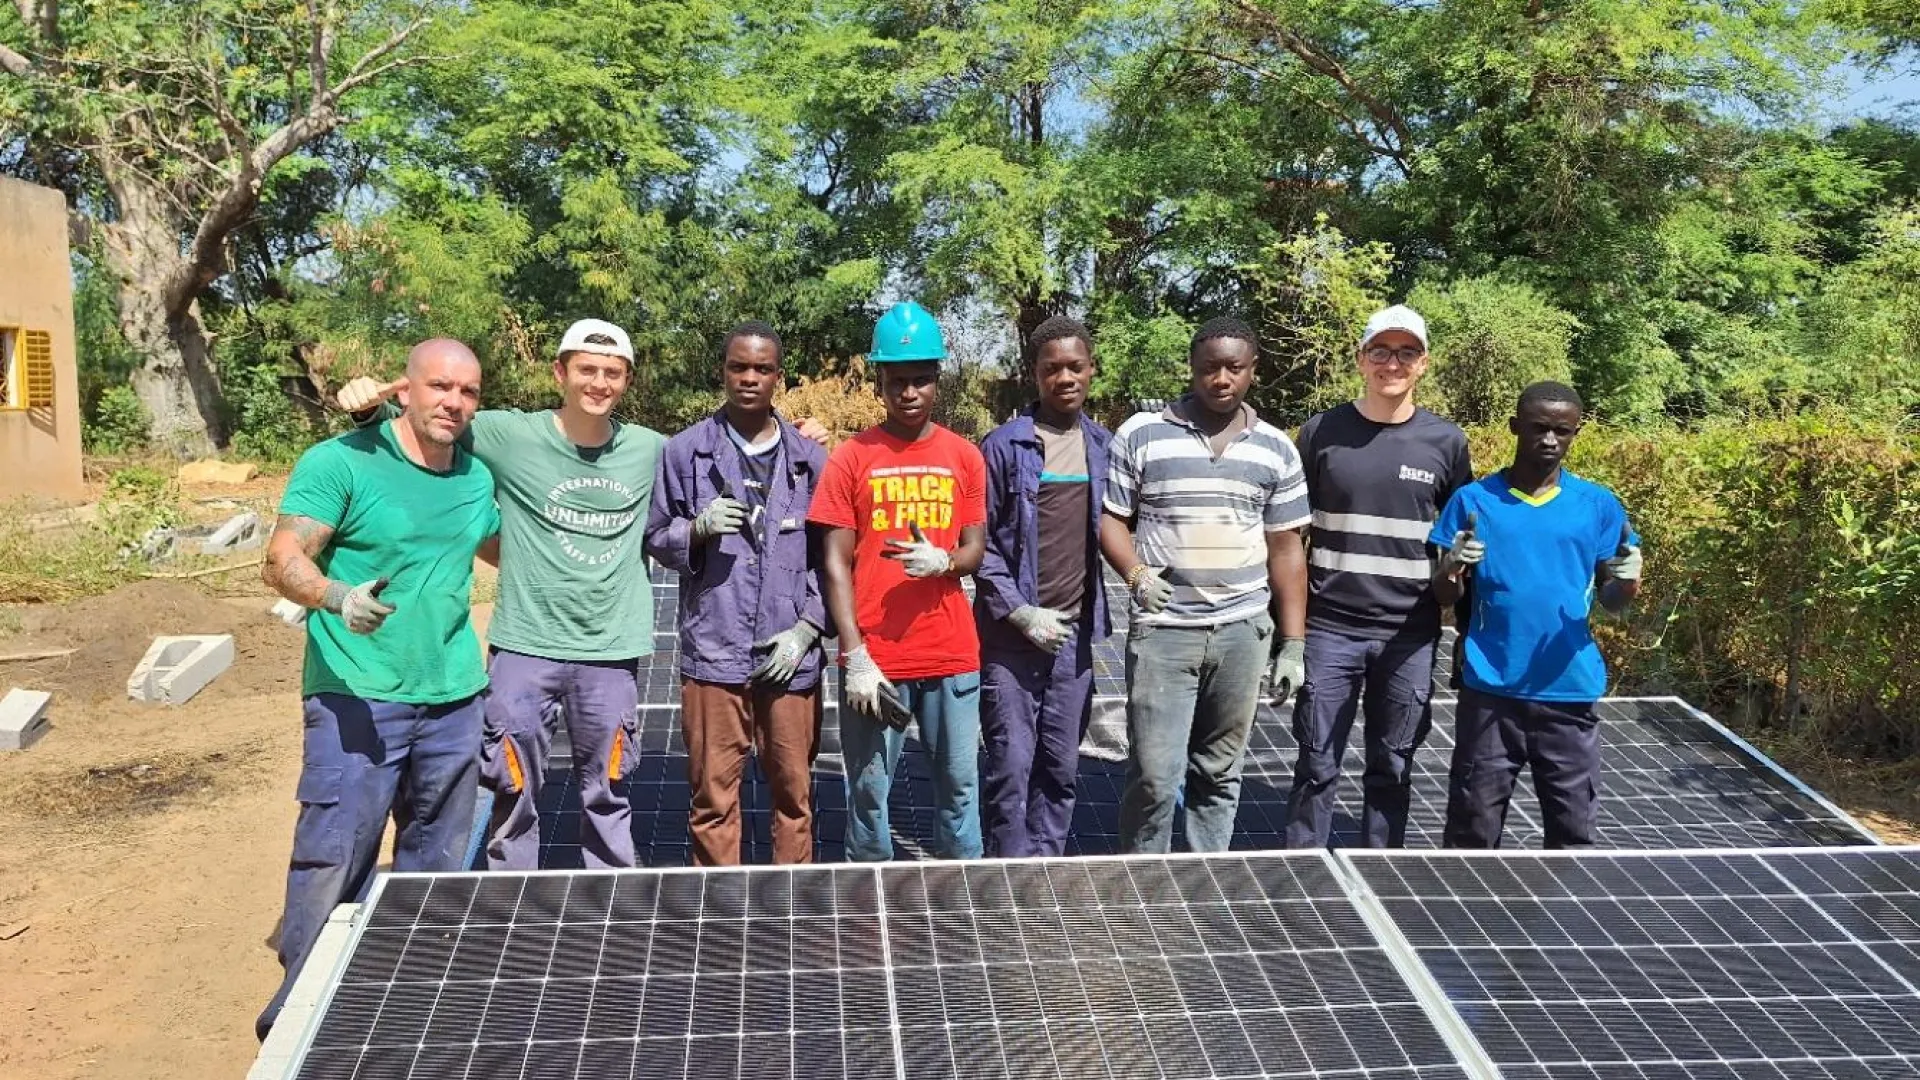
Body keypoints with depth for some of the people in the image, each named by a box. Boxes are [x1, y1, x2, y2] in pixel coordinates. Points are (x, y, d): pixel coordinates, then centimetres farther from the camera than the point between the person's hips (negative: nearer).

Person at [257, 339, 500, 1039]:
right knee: (330, 864, -5)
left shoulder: (479, 476, 10)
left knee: (434, 865, 15)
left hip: (453, 699, 6)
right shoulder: (340, 462, -8)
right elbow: (283, 560, -15)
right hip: (356, 700, -6)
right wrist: (338, 596, -33)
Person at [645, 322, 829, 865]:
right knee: (713, 794, 4)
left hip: (790, 653, 1)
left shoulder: (809, 457, 6)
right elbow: (655, 538, 8)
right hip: (713, 651, -1)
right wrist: (698, 529, -12)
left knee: (794, 790, 9)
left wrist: (806, 628, -3)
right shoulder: (685, 450, 3)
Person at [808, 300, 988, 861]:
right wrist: (855, 659, -10)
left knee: (959, 786, 10)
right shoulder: (850, 458, -1)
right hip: (875, 657, -2)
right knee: (868, 790, 6)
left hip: (952, 654, 2)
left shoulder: (965, 457, 6)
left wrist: (941, 561, -17)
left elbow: (975, 549, 8)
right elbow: (836, 563, -2)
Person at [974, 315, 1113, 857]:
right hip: (1011, 636, -4)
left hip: (1073, 633, 4)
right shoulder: (1004, 446, -5)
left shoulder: (1104, 446, 8)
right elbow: (979, 542, -5)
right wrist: (1020, 613, -10)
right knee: (1012, 766, -2)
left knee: (1060, 769, 10)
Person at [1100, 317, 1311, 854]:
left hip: (1244, 632, 3)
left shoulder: (1276, 449, 7)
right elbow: (1111, 519, 2)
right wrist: (1136, 574, -17)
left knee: (1219, 773, 11)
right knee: (1154, 775, -4)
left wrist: (1294, 642, 6)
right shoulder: (1141, 434, -1)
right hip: (1164, 629, -2)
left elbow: (1285, 549, 9)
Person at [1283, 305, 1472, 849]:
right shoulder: (1322, 432, 1)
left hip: (1410, 636, 1)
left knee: (1392, 770, 10)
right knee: (1317, 767, 4)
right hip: (1329, 628, -1)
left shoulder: (1446, 442, 3)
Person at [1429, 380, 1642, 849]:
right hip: (1490, 691, -1)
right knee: (1473, 827, 6)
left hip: (1570, 691, 1)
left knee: (1574, 831, 8)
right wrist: (1452, 568, -20)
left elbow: (1611, 602, 8)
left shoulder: (1599, 505, 4)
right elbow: (1443, 597, 2)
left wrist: (1626, 582, -14)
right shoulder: (1473, 500, 1)